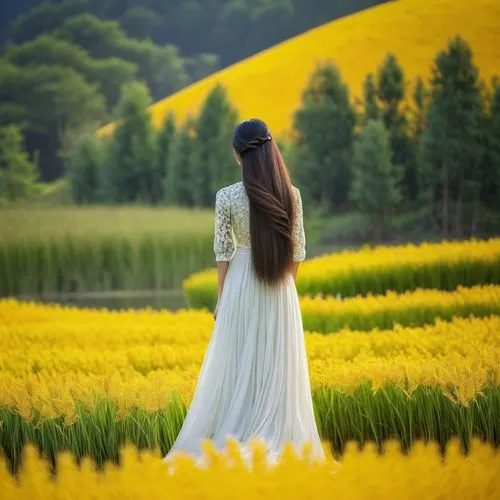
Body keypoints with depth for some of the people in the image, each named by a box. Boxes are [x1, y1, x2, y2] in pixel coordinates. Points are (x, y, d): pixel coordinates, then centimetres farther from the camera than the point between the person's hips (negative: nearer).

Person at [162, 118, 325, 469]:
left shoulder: (227, 197, -11)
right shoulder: (291, 195, -4)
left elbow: (223, 252, -7)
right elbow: (297, 251, 0)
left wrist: (221, 299, 2)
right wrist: (287, 288, 13)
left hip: (241, 287, -1)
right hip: (280, 292, 2)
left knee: (238, 366, 6)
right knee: (278, 368, 8)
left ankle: (231, 441, 7)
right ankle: (279, 442, 10)